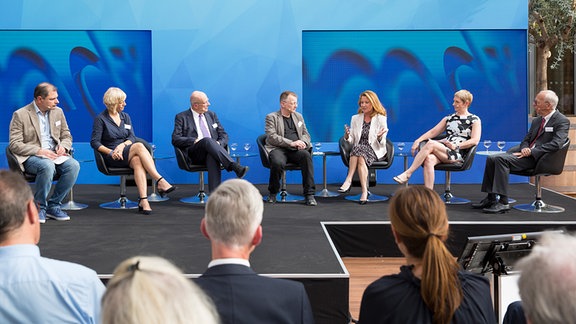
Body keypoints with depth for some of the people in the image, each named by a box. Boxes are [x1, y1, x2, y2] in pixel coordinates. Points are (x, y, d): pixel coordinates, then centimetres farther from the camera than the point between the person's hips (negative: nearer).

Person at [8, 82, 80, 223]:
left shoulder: (58, 112, 12)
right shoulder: (20, 115, -4)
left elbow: (67, 136, 20)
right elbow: (14, 144, -8)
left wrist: (63, 146, -5)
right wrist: (39, 151, -21)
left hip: (54, 154, 5)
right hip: (30, 157, -5)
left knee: (74, 165, -26)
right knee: (47, 166, -38)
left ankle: (54, 205, -13)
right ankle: (39, 207, -18)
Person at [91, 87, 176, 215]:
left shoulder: (125, 117, 18)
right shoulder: (100, 119, 4)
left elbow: (132, 137, 7)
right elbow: (94, 142, -4)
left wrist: (123, 145, -14)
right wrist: (110, 152, -18)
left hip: (126, 154, 4)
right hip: (112, 158, -4)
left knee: (137, 161, -35)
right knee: (139, 147, -32)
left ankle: (143, 200, -51)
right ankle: (160, 181, -39)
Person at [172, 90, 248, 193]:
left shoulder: (211, 115, 24)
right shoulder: (182, 117, 11)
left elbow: (224, 135, 20)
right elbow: (175, 139, 1)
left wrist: (219, 143, -4)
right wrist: (194, 141, -14)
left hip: (211, 150, 2)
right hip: (194, 155, -2)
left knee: (212, 157, -37)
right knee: (207, 140, -36)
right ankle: (235, 167, -50)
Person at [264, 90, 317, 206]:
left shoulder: (298, 116, 23)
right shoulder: (271, 117, 6)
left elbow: (306, 134, 22)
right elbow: (272, 137, -7)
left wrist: (303, 142, -4)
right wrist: (291, 143, -17)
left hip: (296, 150, 4)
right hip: (278, 149, -3)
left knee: (306, 155, -32)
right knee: (278, 163, -38)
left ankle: (309, 194, -30)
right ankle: (273, 193, -9)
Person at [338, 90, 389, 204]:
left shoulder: (381, 119, 5)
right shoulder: (355, 118, 16)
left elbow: (382, 144, 1)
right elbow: (351, 141, 12)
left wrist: (380, 137, -21)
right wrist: (347, 136, -10)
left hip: (375, 151, -3)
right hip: (357, 150, 3)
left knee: (358, 149, -35)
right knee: (360, 157, -34)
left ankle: (348, 180, -39)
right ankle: (364, 191, -44)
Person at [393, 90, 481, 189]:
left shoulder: (474, 120, 10)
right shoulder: (449, 118, 26)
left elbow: (475, 140, -4)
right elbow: (433, 132, 19)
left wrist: (456, 146, -14)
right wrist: (418, 140, 3)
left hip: (458, 154, -5)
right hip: (443, 150, 5)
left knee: (431, 143, -29)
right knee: (429, 159, -32)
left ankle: (408, 173, -28)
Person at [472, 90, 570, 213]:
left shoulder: (562, 121, -6)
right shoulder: (537, 120, 20)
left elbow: (556, 144, -19)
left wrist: (531, 152, -21)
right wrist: (524, 148, -4)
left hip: (538, 158, -9)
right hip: (527, 154, 9)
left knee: (501, 159, -27)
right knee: (491, 158, -5)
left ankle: (503, 203, -27)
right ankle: (491, 198, -3)